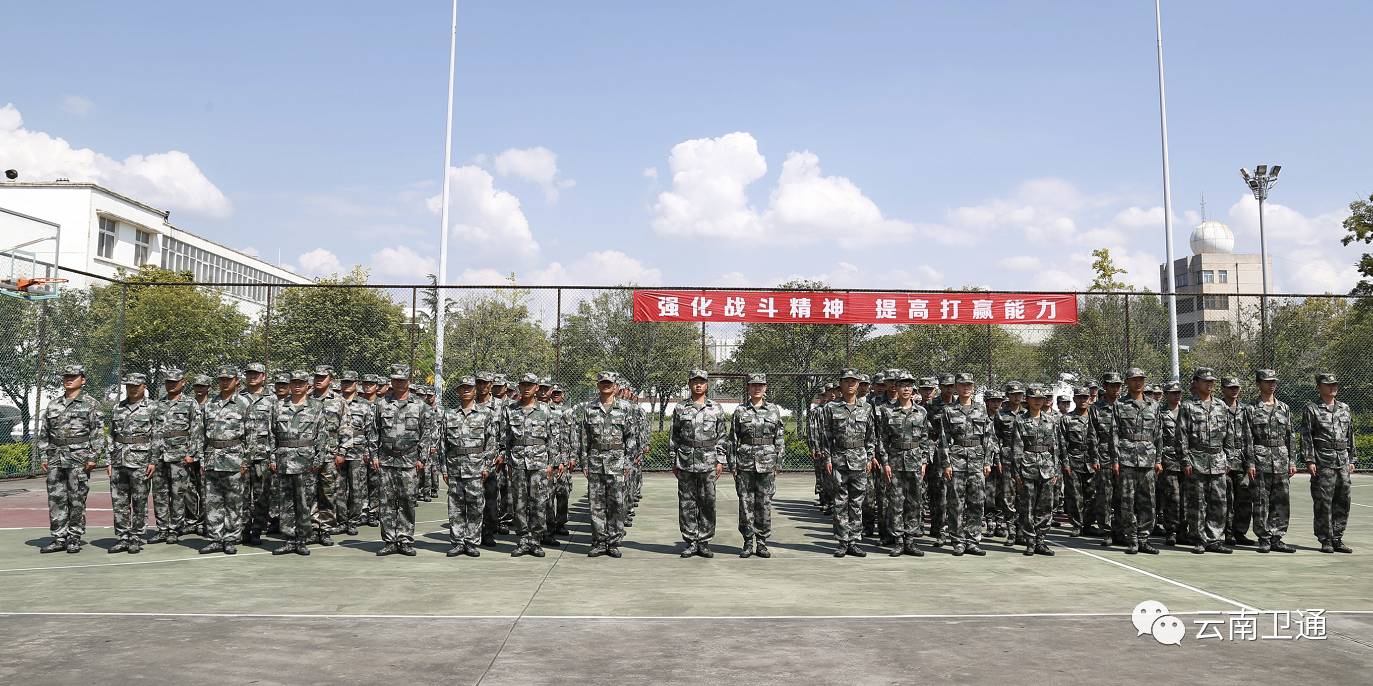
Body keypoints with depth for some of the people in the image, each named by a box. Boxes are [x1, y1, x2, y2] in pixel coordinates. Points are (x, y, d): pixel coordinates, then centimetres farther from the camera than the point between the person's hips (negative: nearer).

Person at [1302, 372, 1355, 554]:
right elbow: (1306, 437, -5)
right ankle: (1325, 540, 4)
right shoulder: (1312, 409, -1)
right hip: (1323, 462, -5)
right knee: (1323, 502, -3)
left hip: (1343, 461, 5)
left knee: (1343, 501, 6)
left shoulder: (1344, 408, 15)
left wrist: (1351, 460, 14)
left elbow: (1350, 435, 18)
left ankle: (1337, 539, 15)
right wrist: (1309, 460, -11)